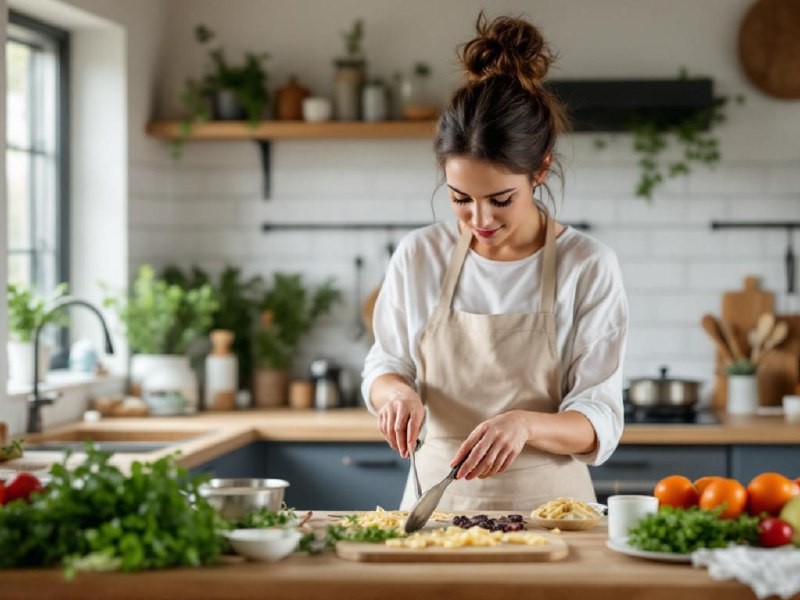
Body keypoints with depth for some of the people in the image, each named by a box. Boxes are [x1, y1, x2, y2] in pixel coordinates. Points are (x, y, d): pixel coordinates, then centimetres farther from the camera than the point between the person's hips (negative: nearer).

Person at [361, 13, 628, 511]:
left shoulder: (588, 267, -6)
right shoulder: (419, 257, 1)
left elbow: (599, 426, -6)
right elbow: (384, 365, 15)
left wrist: (525, 423, -25)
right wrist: (396, 390, -8)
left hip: (545, 507, -2)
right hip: (437, 503, 2)